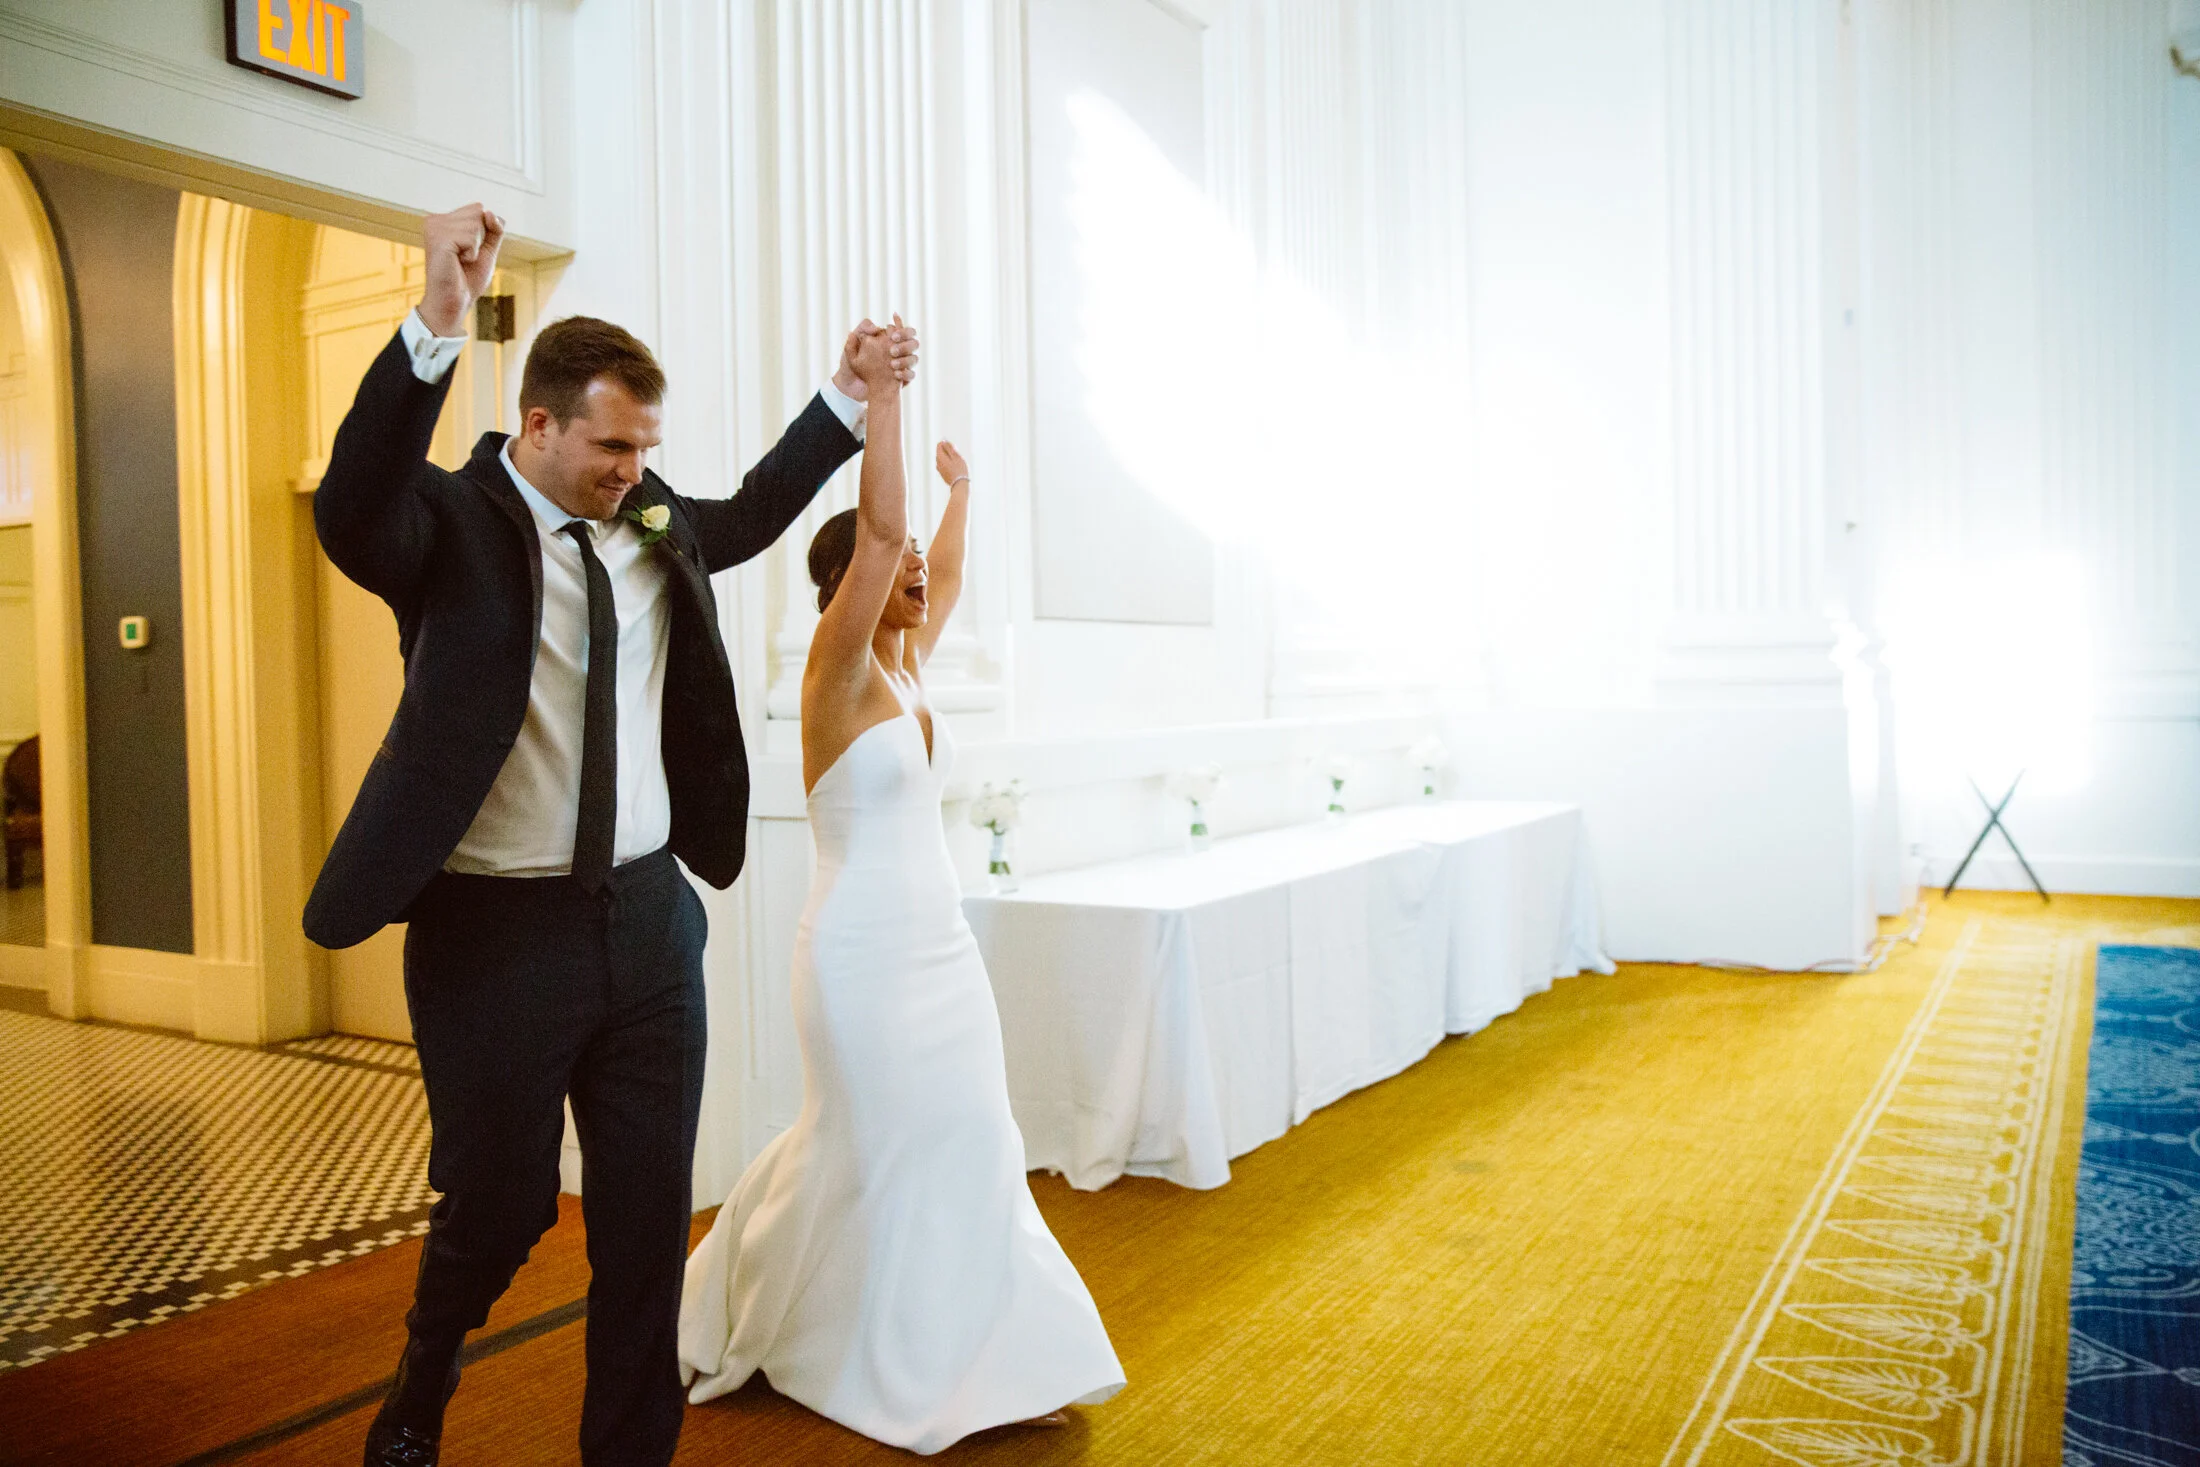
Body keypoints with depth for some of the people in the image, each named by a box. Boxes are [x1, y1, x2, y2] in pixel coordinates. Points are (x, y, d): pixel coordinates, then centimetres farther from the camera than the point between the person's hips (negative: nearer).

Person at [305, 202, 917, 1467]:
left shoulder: (652, 525, 8)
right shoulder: (452, 525, -9)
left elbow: (752, 515, 26)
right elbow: (352, 512, -30)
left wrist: (850, 397, 18)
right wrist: (438, 328, -41)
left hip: (650, 920, 5)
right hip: (497, 931, -5)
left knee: (650, 1214, 11)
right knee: (500, 1206, 11)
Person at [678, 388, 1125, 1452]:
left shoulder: (904, 667, 8)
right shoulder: (836, 668, -13)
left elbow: (945, 576, 27)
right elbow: (878, 528, -25)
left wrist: (960, 490, 37)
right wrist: (879, 389, -24)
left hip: (938, 945, 8)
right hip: (865, 951, -8)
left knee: (964, 1146, 11)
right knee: (873, 1151, 5)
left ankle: (977, 1360, 24)